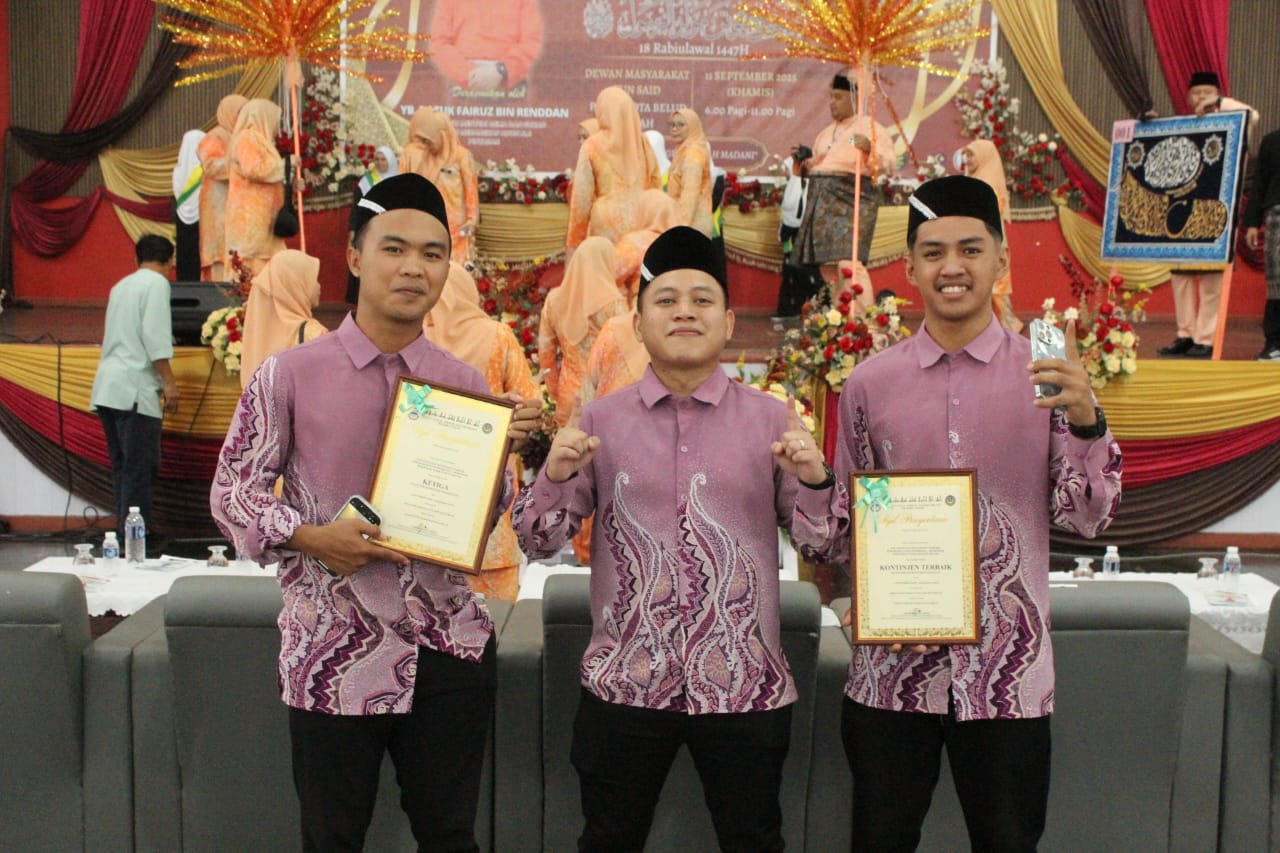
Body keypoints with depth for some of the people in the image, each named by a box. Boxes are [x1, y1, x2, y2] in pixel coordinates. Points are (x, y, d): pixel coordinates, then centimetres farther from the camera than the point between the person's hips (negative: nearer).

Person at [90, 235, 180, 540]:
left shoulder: (121, 285, 23)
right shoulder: (157, 283, -3)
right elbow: (154, 335, -14)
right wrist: (168, 382, -13)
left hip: (107, 386, 9)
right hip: (134, 388, -9)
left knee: (123, 468, 13)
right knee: (139, 469, -7)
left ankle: (124, 534, 17)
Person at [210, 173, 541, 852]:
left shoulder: (465, 384, 6)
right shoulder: (289, 375, -3)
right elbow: (231, 490, 0)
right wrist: (309, 536, -16)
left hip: (448, 646, 3)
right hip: (334, 650, -2)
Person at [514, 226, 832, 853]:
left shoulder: (771, 420, 2)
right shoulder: (601, 420, 2)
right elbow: (538, 542, 3)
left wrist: (813, 479, -16)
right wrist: (556, 474, -15)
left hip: (744, 684, 0)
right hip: (626, 680, 0)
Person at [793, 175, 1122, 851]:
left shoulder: (1048, 375, 1)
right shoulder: (870, 384, 4)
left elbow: (1087, 518, -1)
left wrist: (1085, 421, -18)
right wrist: (809, 503, -11)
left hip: (1007, 673, -1)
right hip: (892, 665, 1)